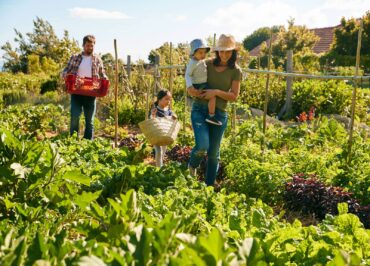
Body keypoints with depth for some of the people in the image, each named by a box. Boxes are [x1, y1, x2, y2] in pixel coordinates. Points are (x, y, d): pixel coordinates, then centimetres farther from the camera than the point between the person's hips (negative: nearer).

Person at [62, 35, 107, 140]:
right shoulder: (75, 57, 7)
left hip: (91, 94, 1)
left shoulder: (97, 59, 9)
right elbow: (65, 72, 9)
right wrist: (66, 75, -15)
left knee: (90, 120, 5)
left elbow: (102, 75, 15)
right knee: (75, 117, -9)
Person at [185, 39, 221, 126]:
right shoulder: (192, 63, -19)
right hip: (199, 86, -10)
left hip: (204, 84, 10)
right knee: (213, 96, -25)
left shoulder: (202, 60, 8)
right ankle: (211, 116, -21)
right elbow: (187, 75, -21)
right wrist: (189, 85, -32)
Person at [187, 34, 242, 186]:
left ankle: (209, 185, 28)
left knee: (213, 153, 9)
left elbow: (234, 96, -3)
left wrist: (216, 92, -17)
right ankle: (192, 165, 16)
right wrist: (191, 90, -11)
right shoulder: (207, 64, 3)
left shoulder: (235, 71, 2)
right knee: (202, 146, -20)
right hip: (199, 109, -1)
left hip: (219, 113, 1)